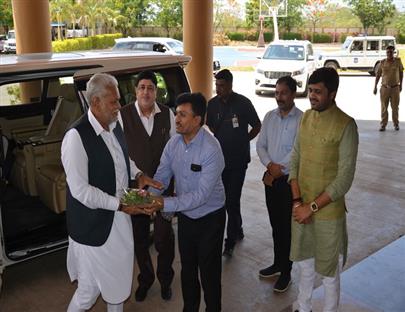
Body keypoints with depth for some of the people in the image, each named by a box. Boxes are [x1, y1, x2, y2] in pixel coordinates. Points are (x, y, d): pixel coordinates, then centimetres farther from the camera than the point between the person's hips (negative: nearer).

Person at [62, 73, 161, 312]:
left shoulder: (114, 125, 1)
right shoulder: (77, 136, -23)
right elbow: (80, 190, -23)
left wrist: (138, 174, 1)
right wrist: (120, 205, -21)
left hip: (120, 219, 7)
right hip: (94, 225, -7)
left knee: (119, 280, 23)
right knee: (90, 290, 8)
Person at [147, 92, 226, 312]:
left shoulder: (211, 149, -27)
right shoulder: (174, 143, -8)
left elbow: (201, 194, -30)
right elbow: (161, 176, -7)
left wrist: (166, 204, -37)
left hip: (209, 218, -6)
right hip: (185, 215, 6)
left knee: (209, 271, 10)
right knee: (187, 268, 23)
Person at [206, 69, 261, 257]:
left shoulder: (243, 103, -6)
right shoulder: (212, 104, 4)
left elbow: (257, 126, 4)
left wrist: (242, 141, -1)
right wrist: (219, 142, 6)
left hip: (238, 160, -4)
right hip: (220, 158, 4)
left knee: (232, 199, -6)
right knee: (226, 198, 12)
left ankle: (231, 241, 5)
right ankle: (238, 231, 33)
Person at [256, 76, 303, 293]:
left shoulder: (302, 119, -14)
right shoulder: (269, 116, 5)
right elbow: (260, 145, 4)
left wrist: (278, 170, -13)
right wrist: (269, 165, -12)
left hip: (289, 180, -5)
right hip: (271, 178, 5)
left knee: (287, 226, 5)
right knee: (275, 224, 18)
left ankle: (286, 272, 20)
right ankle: (277, 263, 35)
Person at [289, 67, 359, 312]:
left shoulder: (346, 125, -17)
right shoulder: (306, 117, 2)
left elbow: (345, 178, -18)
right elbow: (295, 160, 4)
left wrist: (313, 207, -17)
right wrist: (297, 201, -6)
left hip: (328, 212, -5)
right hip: (302, 208, 6)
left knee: (329, 272, 11)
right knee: (304, 264, 22)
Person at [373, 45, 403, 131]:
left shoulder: (398, 61, -1)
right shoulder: (382, 62, -2)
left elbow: (401, 72, 9)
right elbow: (378, 75, 3)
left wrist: (401, 84, 10)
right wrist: (375, 87, -1)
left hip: (395, 88, 0)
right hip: (384, 88, 0)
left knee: (395, 107, 8)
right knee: (384, 107, 2)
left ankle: (396, 124, 22)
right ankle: (383, 125, 8)